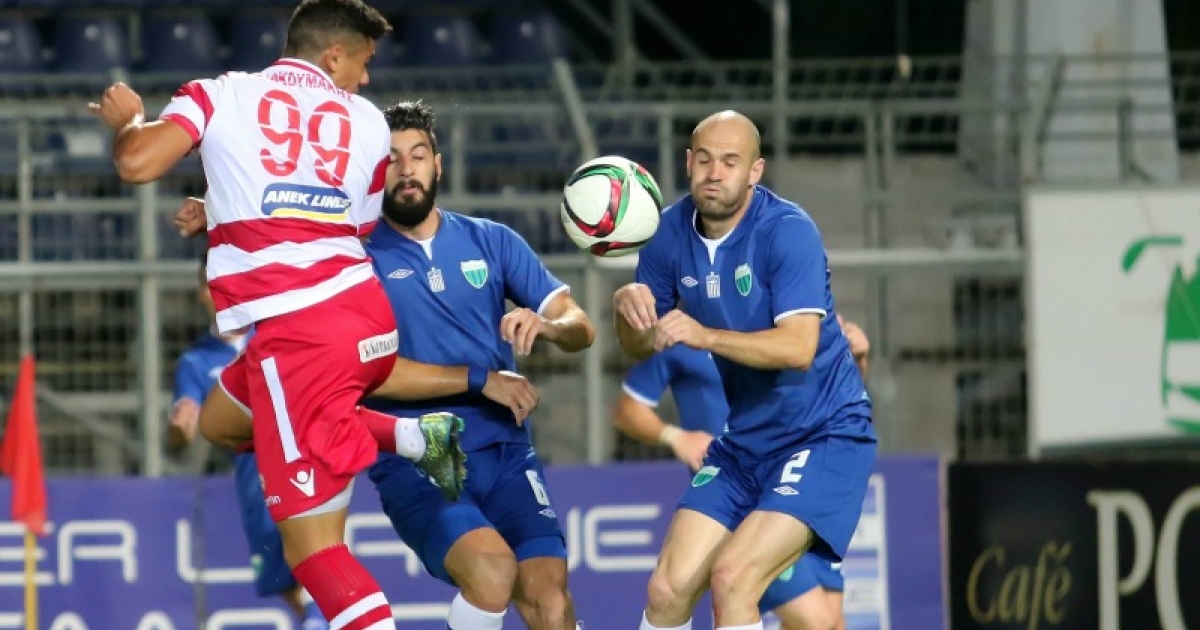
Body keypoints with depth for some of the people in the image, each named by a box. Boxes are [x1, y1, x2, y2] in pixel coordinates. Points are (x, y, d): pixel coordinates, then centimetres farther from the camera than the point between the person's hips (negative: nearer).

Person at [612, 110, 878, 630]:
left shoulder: (788, 231, -18)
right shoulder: (671, 232, 0)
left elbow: (799, 347, -28)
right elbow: (640, 347, 7)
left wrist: (707, 336, -39)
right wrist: (629, 305, -16)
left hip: (824, 436, -6)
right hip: (740, 444, 6)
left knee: (732, 576, -23)